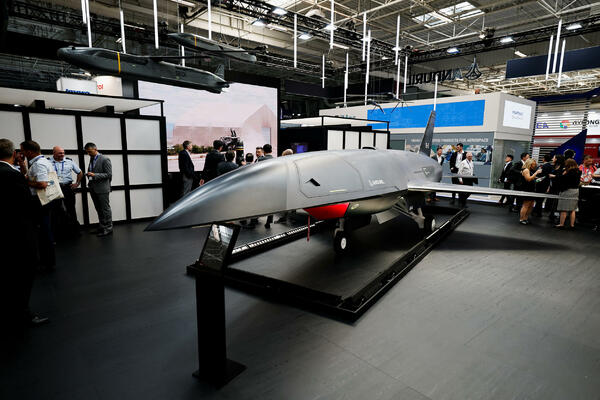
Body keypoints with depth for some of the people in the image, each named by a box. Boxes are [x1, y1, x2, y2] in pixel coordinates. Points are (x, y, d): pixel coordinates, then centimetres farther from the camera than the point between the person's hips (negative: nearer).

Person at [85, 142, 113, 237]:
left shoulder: (105, 159, -9)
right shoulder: (91, 159, 15)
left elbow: (109, 174, -14)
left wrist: (94, 175, -21)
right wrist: (89, 175, 7)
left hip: (102, 189, -8)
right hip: (93, 189, 8)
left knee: (105, 209, -1)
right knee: (99, 210, 13)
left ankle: (108, 228, 6)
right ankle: (101, 227, 22)